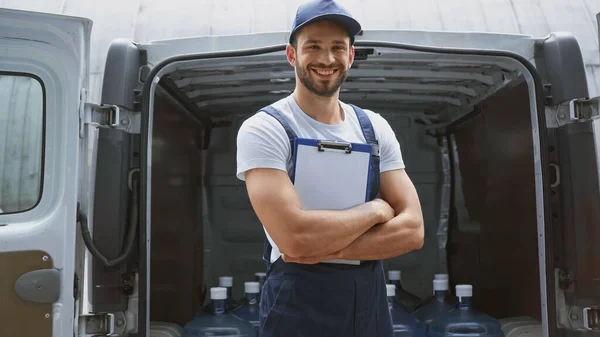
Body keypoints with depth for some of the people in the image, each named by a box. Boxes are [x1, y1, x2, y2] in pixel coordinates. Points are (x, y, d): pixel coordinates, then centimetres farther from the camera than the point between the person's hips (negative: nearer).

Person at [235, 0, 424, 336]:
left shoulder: (375, 127, 3)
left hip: (371, 304, 5)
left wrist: (327, 248, -18)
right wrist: (375, 209, -10)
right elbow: (295, 237, -24)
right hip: (297, 308, -4)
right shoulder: (263, 129, -12)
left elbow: (412, 230, -5)